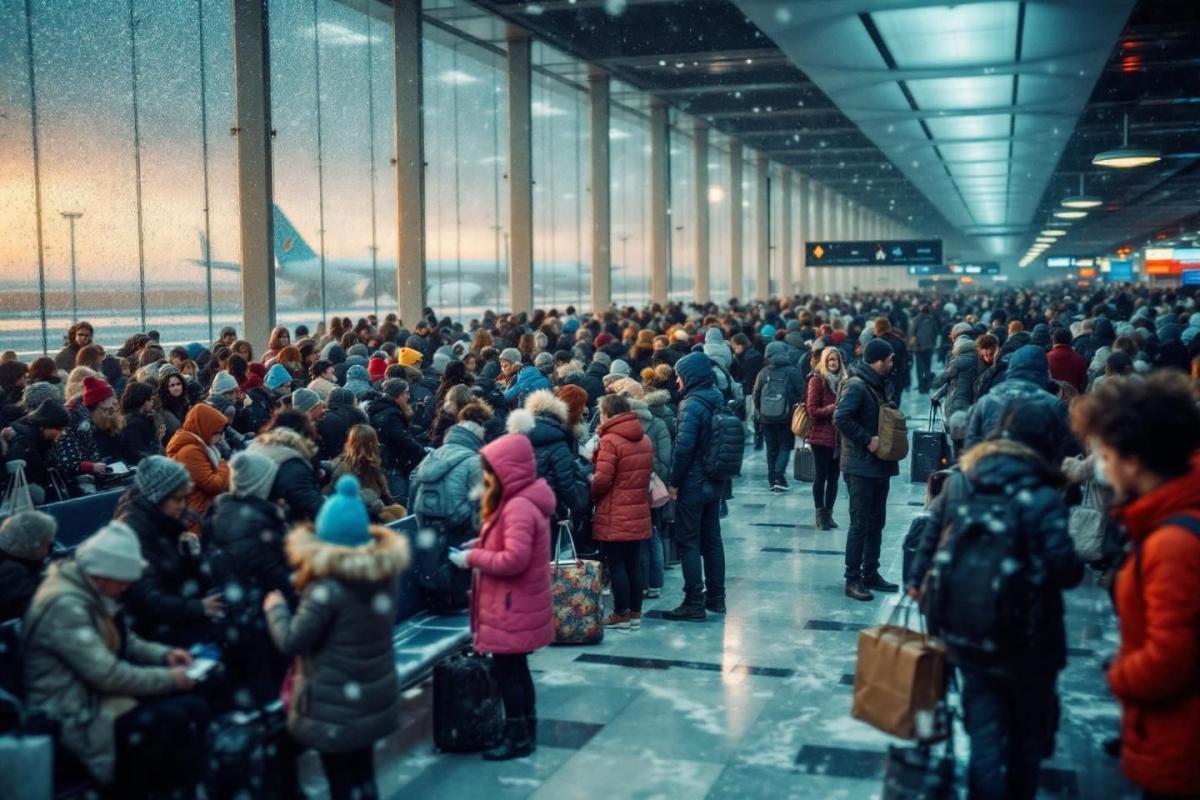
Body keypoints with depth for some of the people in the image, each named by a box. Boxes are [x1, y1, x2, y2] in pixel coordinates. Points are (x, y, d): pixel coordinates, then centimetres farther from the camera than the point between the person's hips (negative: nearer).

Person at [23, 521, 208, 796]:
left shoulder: (92, 591, 8)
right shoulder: (65, 605, -24)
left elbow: (122, 641, 20)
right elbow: (107, 674, -26)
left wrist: (163, 655, 2)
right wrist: (169, 679, -17)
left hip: (96, 691, 10)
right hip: (75, 714, -10)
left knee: (195, 708, -6)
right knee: (174, 720, -26)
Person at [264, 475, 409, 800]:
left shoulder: (327, 588, -24)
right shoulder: (386, 572, -2)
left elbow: (290, 642, -17)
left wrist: (275, 606, 0)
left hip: (335, 709, -7)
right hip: (375, 700, 7)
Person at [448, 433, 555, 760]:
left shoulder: (518, 507, -23)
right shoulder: (524, 500, 9)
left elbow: (514, 559, -29)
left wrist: (473, 558, -19)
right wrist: (483, 544, 5)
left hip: (513, 607, -10)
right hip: (516, 604, 10)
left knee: (504, 669, 0)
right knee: (515, 667, 17)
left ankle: (518, 737, 10)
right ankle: (527, 729, 27)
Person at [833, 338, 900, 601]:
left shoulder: (882, 384, 12)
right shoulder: (856, 386, -16)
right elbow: (841, 418, -27)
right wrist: (867, 439, -22)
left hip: (880, 464, 9)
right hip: (861, 465, -9)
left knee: (876, 522, 14)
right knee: (860, 524, -5)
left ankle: (871, 574, 24)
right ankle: (853, 579, 2)